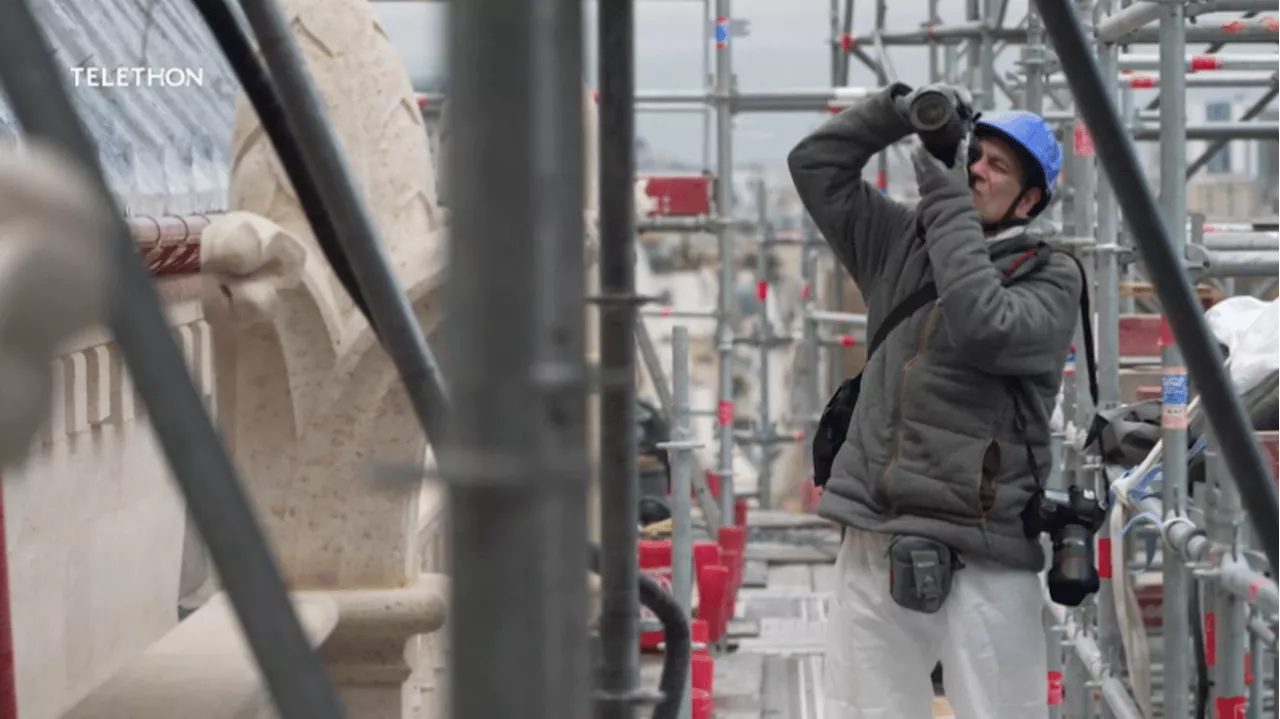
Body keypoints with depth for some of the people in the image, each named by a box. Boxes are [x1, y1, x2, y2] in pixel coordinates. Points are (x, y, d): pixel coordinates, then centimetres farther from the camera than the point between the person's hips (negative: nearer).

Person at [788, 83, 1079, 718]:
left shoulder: (1051, 279, 2)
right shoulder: (901, 244, 17)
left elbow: (983, 331, -17)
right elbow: (815, 164, 18)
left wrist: (949, 205, -11)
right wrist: (898, 110, 6)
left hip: (981, 557, -5)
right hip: (872, 541, 5)